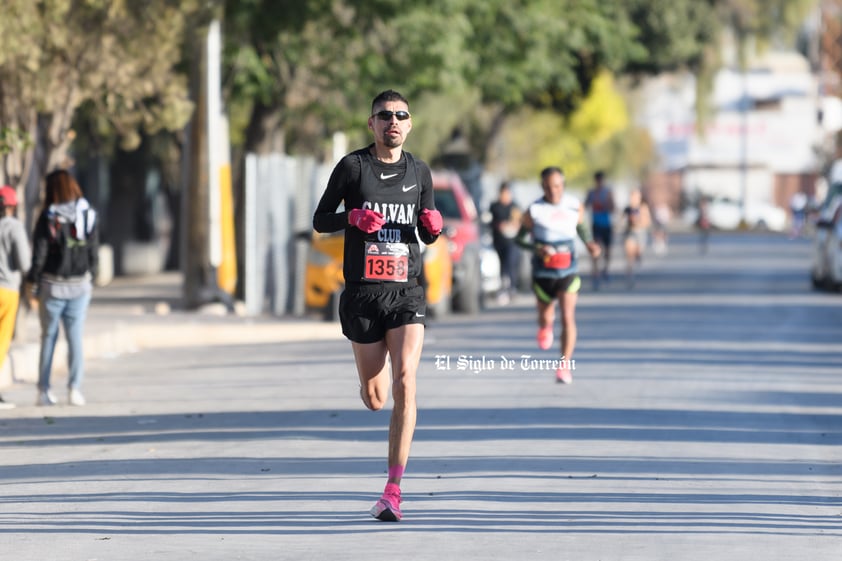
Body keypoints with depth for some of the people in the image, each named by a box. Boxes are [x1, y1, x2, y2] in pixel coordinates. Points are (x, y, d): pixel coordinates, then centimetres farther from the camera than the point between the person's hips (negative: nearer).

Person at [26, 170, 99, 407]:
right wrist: (91, 281, 13)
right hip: (80, 285, 2)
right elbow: (94, 253, 3)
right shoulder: (89, 215, 0)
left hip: (52, 286, -2)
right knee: (75, 338, 5)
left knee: (48, 336, 8)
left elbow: (39, 254, -9)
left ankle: (44, 390, 7)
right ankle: (75, 389, -3)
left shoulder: (48, 218, -9)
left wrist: (33, 285, 0)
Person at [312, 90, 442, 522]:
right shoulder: (352, 166, 0)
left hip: (406, 294, 1)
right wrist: (353, 216, -16)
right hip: (362, 295, -1)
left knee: (405, 382, -18)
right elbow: (319, 220, 4)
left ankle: (392, 492, -17)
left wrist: (433, 226, -6)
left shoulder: (419, 172, 9)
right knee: (375, 399, 5)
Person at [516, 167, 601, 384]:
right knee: (545, 316, 14)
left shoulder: (575, 206, -2)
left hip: (568, 270, 0)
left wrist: (589, 243, 0)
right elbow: (520, 238, -2)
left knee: (568, 317, -13)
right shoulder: (534, 211, -9)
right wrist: (537, 249, -21)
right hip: (543, 271, 0)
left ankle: (565, 365, -7)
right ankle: (545, 325, 54)